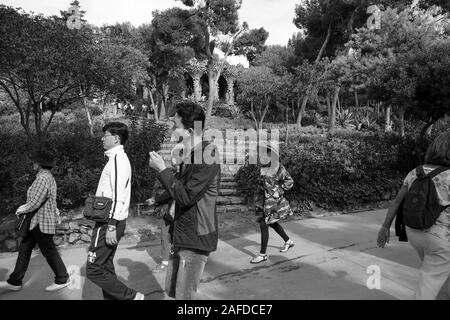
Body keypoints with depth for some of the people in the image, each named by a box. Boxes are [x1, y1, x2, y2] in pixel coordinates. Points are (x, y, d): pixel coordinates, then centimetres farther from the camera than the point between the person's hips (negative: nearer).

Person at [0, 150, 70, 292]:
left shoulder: (43, 178, -21)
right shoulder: (49, 177, 12)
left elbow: (35, 202, -24)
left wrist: (22, 210, -5)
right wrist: (24, 206, 14)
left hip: (41, 222, -10)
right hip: (36, 221, 10)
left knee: (49, 251, 1)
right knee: (24, 249, 14)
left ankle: (62, 279, 14)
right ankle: (14, 282, 23)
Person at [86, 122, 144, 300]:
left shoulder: (118, 158, -15)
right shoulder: (116, 158, 17)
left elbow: (118, 195, -22)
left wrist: (111, 227, -24)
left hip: (109, 222, -10)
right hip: (110, 221, 10)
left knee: (94, 270, -4)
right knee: (106, 267, 16)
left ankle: (132, 297, 3)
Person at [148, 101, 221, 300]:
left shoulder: (208, 156, -20)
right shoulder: (190, 154, 10)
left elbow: (185, 196, -22)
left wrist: (162, 169, -17)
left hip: (196, 238, -9)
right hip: (182, 236, 9)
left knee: (183, 295, 3)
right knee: (171, 290, 19)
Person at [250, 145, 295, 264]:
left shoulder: (279, 168, -13)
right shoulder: (263, 167, 6)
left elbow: (289, 182, -7)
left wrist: (278, 190, -10)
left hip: (272, 199, -8)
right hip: (262, 198, 8)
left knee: (263, 225, -7)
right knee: (272, 223, 20)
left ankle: (263, 254, 3)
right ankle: (288, 241, 42)